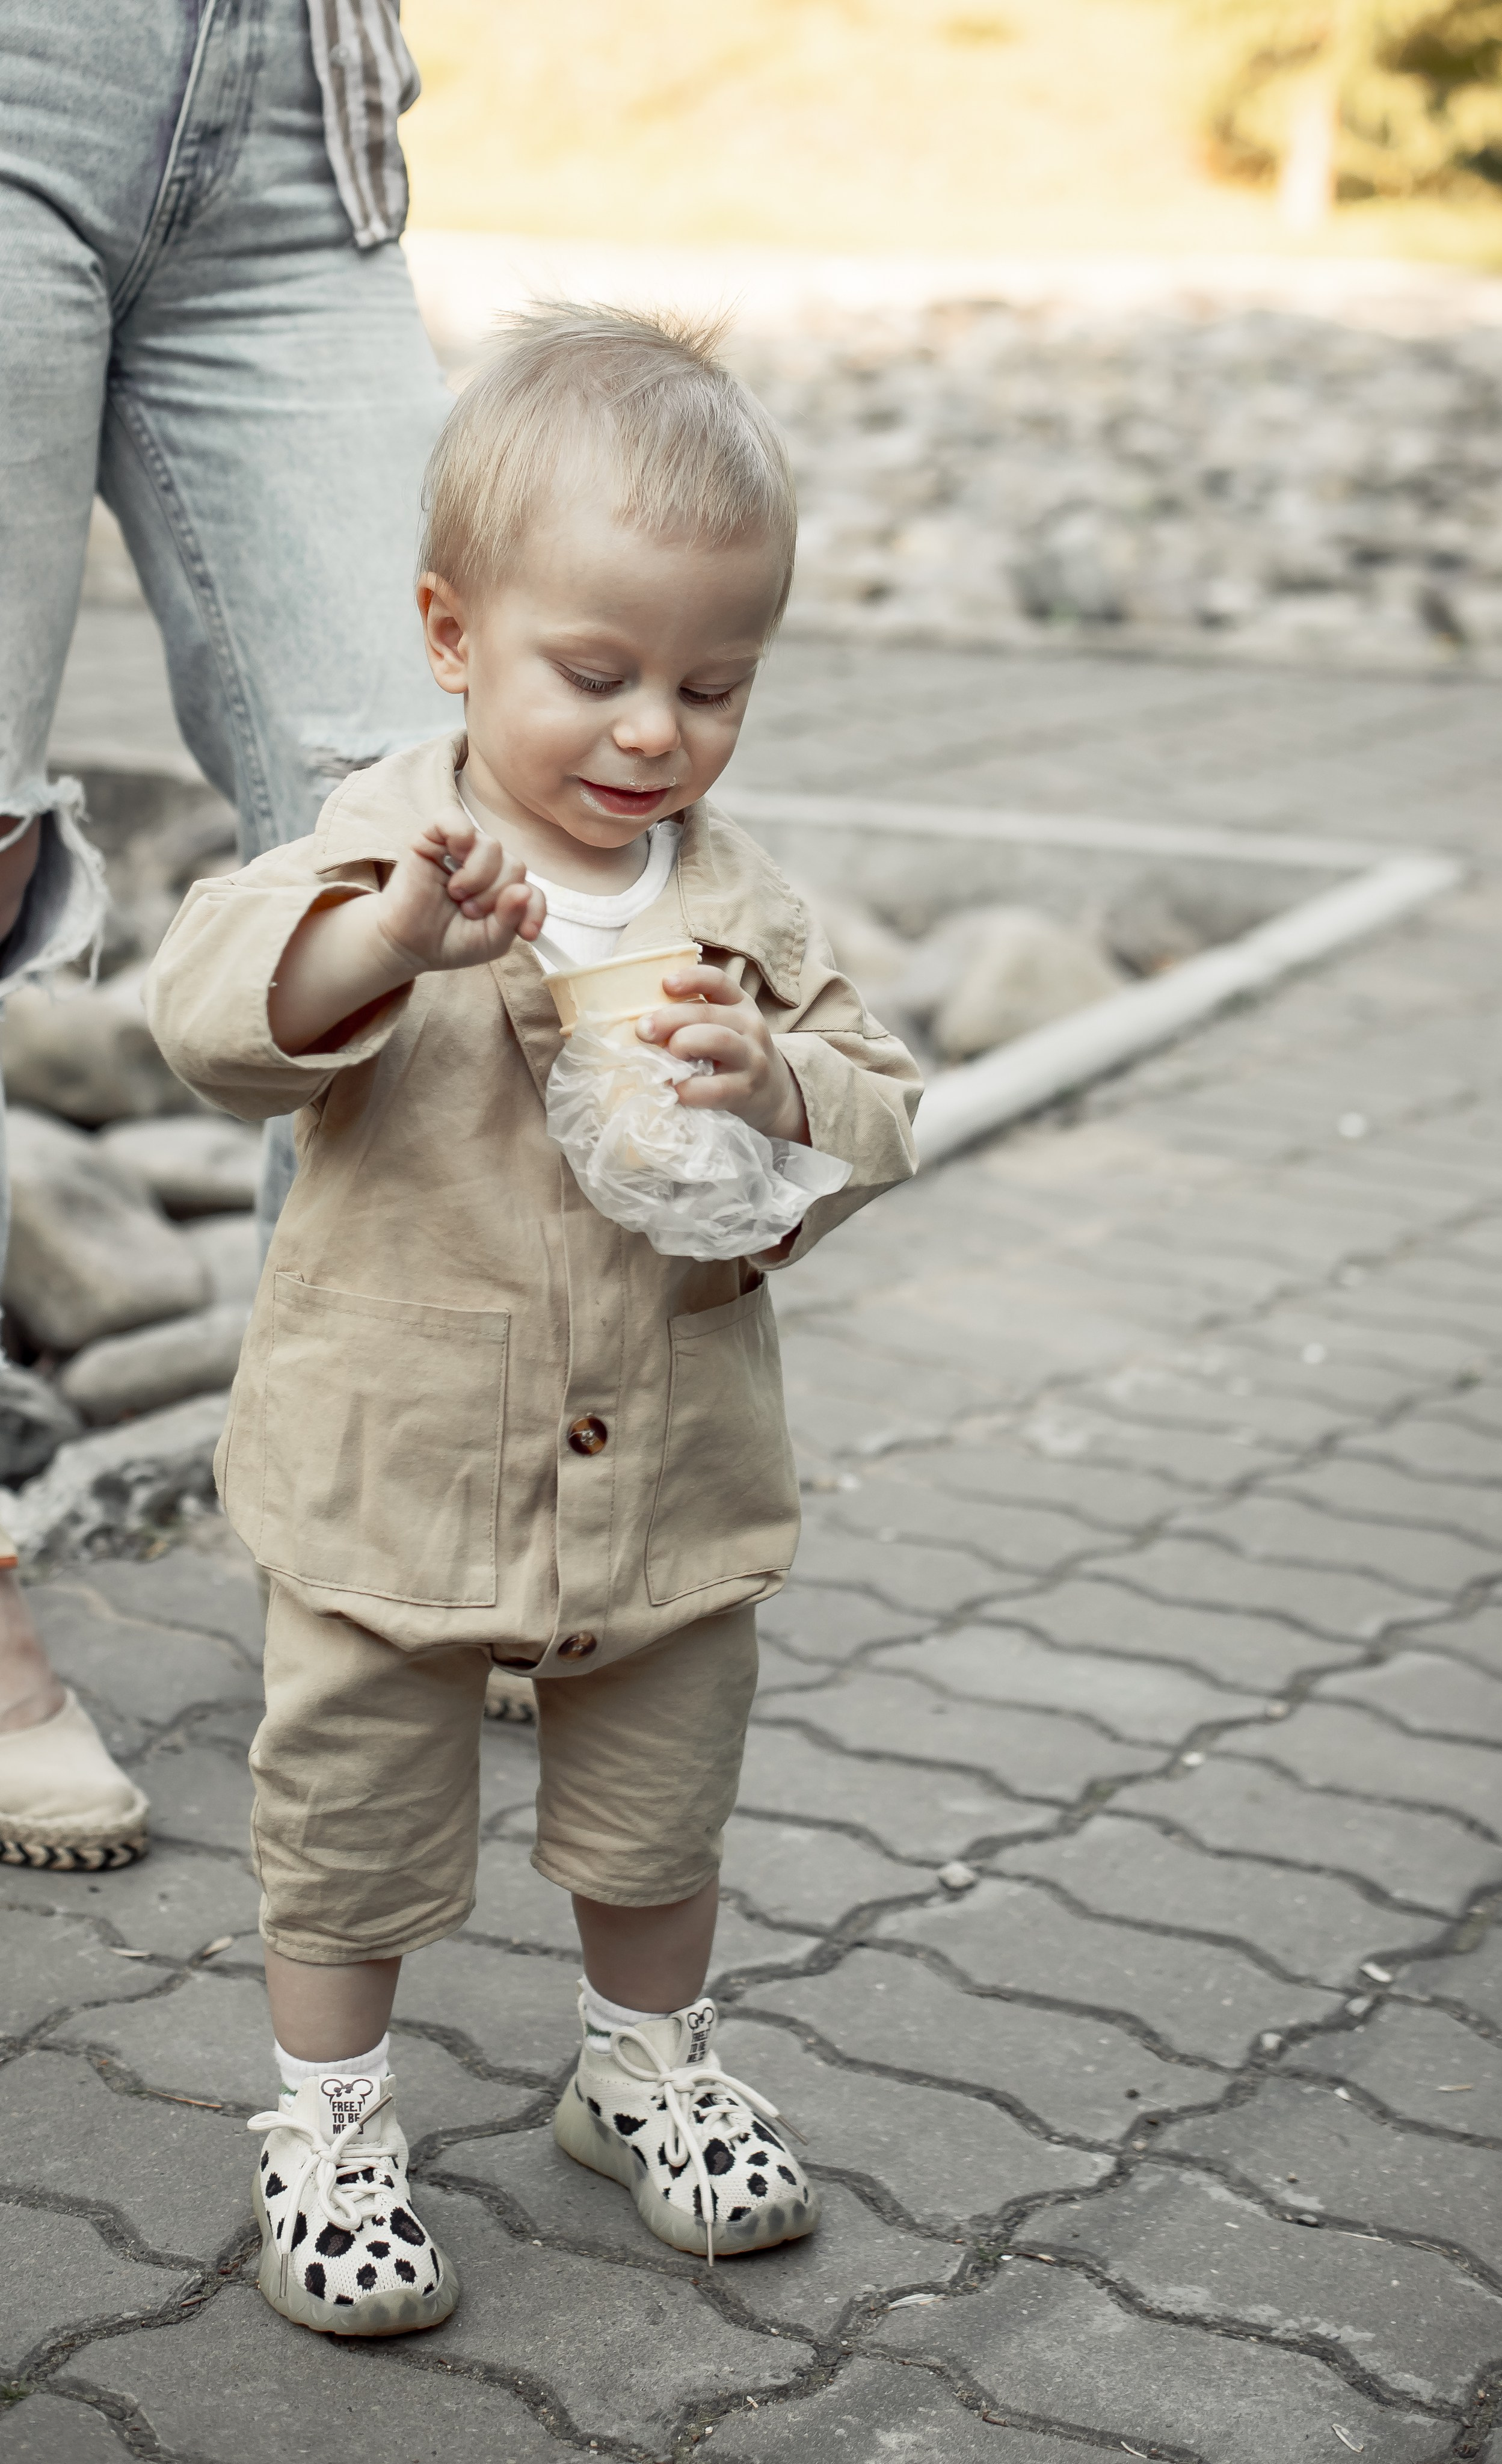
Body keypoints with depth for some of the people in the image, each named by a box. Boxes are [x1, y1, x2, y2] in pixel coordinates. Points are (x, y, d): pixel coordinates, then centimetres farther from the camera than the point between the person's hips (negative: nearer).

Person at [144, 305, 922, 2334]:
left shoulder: (740, 903, -3)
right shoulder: (384, 853, -12)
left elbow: (878, 1112, -2)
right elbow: (212, 1012, -26)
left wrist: (770, 1088, -24)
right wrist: (388, 931, -44)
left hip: (674, 1482, 3)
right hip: (392, 1474, -3)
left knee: (660, 1817, 20)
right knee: (351, 1829, 11)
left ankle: (646, 2066, 44)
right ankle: (331, 2121, 32)